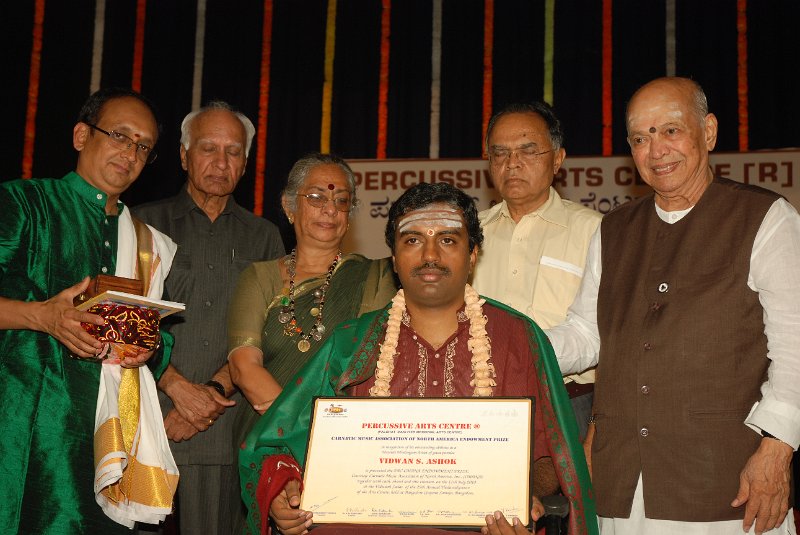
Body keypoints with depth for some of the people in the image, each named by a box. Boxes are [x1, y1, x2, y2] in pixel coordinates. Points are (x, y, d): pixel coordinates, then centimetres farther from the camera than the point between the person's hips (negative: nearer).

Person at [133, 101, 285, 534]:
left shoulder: (263, 238, 15)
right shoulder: (146, 223, 10)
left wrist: (216, 389, -10)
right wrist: (178, 387, -11)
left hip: (227, 433, 1)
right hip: (150, 427, -1)